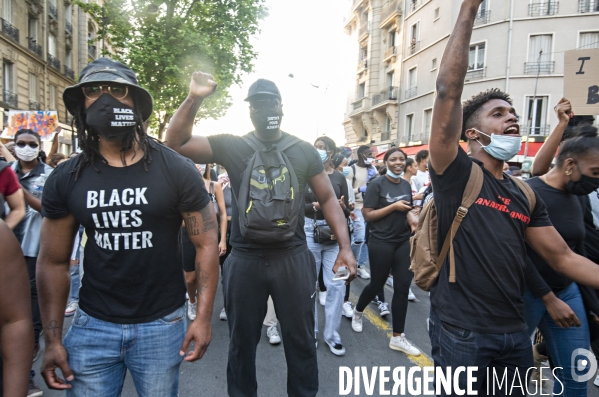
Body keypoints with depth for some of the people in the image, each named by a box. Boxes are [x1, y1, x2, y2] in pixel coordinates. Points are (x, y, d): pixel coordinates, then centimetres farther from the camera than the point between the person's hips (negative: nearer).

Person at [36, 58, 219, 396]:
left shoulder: (177, 171, -10)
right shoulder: (66, 180, -2)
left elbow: (206, 243, -8)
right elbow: (54, 262, 4)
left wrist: (203, 317, -12)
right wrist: (53, 339, 1)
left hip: (162, 324, -1)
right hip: (91, 325, 2)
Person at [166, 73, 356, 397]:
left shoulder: (304, 151, 1)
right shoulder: (230, 146, 0)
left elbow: (328, 199, 4)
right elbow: (175, 143, -3)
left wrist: (345, 246, -5)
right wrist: (194, 98, -15)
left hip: (293, 258, 0)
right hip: (245, 260, 0)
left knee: (300, 340, 15)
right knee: (242, 340, 18)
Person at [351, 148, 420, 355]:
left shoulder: (406, 185, 8)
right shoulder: (377, 184, -10)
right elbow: (367, 215, -15)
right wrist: (393, 206, -21)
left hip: (404, 242, 5)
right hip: (381, 242, -5)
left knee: (402, 287, 3)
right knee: (377, 284, 10)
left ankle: (398, 337, 15)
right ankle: (358, 311, 41)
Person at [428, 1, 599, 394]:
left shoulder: (525, 195, 9)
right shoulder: (456, 174, -9)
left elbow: (563, 257, 10)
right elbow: (448, 90, -18)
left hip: (515, 332, 6)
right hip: (461, 333, -6)